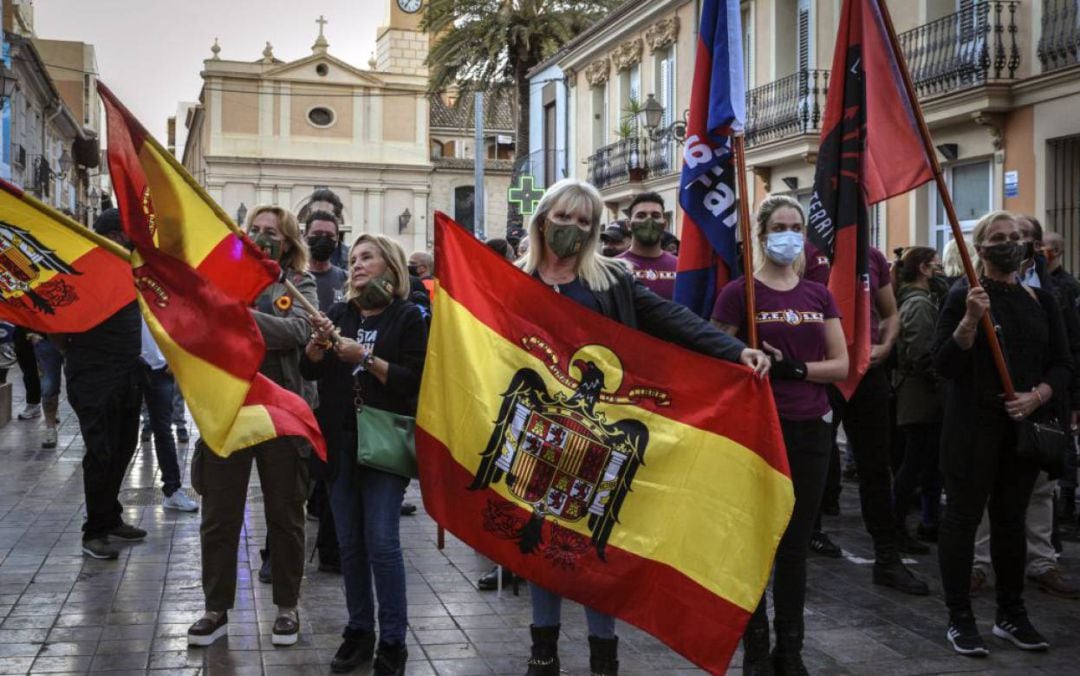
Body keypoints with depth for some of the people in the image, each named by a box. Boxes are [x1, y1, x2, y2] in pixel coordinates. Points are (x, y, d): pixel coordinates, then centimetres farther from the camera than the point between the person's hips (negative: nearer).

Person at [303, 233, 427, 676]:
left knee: (381, 542, -7)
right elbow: (309, 370, 5)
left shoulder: (408, 317, -3)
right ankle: (359, 631, 20)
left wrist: (366, 358, -19)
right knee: (349, 544, 9)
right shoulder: (340, 314, 11)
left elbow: (415, 381, -10)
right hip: (341, 443, 5)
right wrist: (319, 341, -14)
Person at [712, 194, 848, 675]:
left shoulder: (819, 295, 9)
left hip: (811, 431, 4)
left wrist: (793, 368, -11)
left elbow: (841, 365, 5)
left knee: (796, 544, 11)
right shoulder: (739, 293, -4)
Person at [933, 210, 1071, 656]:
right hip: (974, 426, -5)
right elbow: (944, 365, -11)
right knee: (963, 516, -1)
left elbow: (1062, 365, 9)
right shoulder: (963, 296, -4)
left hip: (1025, 427, 5)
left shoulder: (1040, 300, 10)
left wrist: (1036, 396, -9)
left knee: (1012, 519, 13)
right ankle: (959, 619, 8)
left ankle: (1011, 615, 24)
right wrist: (970, 319, -24)